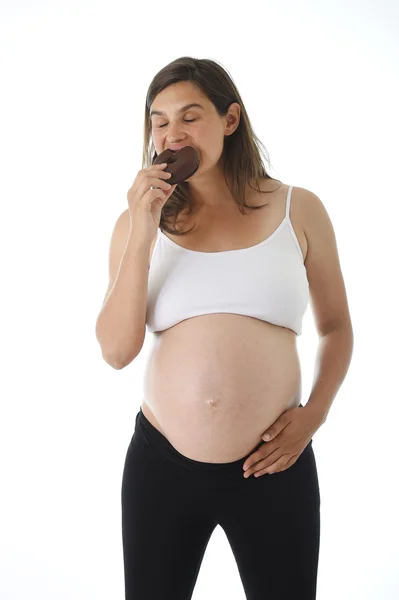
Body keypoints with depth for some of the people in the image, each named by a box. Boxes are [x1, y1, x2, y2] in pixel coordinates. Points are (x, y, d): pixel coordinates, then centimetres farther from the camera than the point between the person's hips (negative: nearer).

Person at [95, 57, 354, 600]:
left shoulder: (298, 210, 1)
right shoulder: (140, 220, 2)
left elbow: (336, 326, 11)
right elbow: (116, 351, -7)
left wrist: (315, 412, -4)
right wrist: (143, 234, -13)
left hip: (272, 467, 0)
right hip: (161, 461, 1)